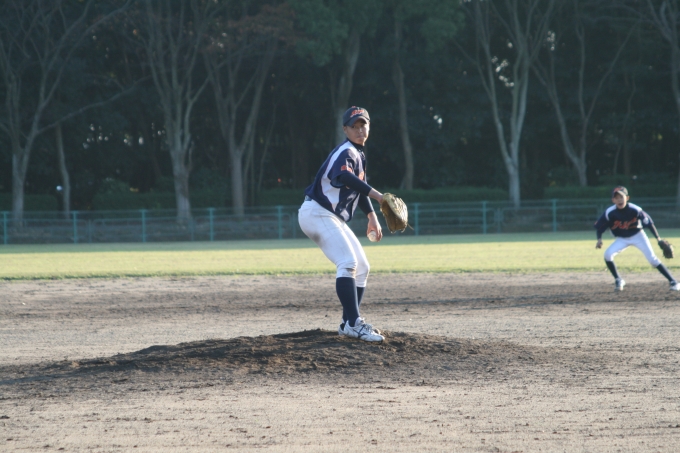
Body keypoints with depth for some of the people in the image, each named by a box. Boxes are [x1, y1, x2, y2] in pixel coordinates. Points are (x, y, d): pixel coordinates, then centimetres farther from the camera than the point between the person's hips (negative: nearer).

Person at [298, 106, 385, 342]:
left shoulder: (358, 154, 15)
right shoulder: (346, 153, -16)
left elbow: (358, 185, 27)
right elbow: (343, 177, -39)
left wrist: (372, 216, 17)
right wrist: (376, 195, -49)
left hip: (333, 219, 11)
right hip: (317, 213, -11)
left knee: (362, 267, 12)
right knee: (348, 262, -24)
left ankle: (348, 324, 14)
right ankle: (353, 323, -33)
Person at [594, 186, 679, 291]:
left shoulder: (635, 210, -25)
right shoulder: (609, 213, -21)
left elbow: (649, 223, -17)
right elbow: (599, 226, -8)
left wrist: (658, 239, -20)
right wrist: (599, 239, -25)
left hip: (637, 236, -2)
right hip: (622, 239, 2)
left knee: (652, 259, -12)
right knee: (608, 254, -20)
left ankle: (672, 282, -5)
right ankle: (618, 280, 0)